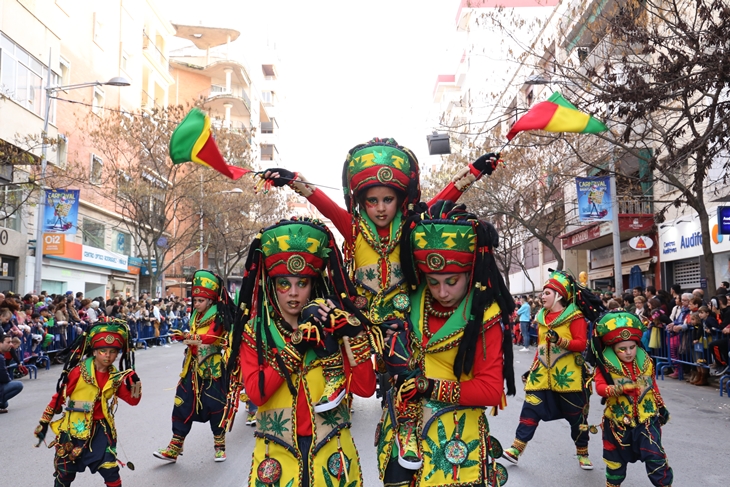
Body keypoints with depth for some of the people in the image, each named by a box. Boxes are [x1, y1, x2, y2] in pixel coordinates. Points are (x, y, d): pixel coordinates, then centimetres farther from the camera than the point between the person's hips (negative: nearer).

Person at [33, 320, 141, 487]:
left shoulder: (116, 377, -1)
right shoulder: (79, 371, -14)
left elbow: (133, 400, 1)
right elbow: (60, 396, -5)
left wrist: (135, 384, -17)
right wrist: (45, 421, 0)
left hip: (101, 430, 2)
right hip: (74, 428, -2)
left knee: (111, 472, -2)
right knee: (65, 474, 12)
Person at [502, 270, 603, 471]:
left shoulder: (575, 316, -9)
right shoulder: (542, 316, 10)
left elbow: (581, 344, -16)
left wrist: (560, 340, -30)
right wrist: (533, 367, 14)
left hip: (568, 375, -5)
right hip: (543, 373, 5)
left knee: (576, 414, 8)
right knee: (530, 408, -1)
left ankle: (582, 453, 26)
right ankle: (516, 449, 4)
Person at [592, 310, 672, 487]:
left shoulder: (645, 361, -2)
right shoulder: (606, 366, -15)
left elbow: (653, 386, 12)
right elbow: (600, 388, -25)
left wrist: (661, 407, 18)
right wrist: (620, 388, -41)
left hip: (646, 418, 1)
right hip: (618, 420, -1)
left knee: (655, 457, -4)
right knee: (616, 459, 16)